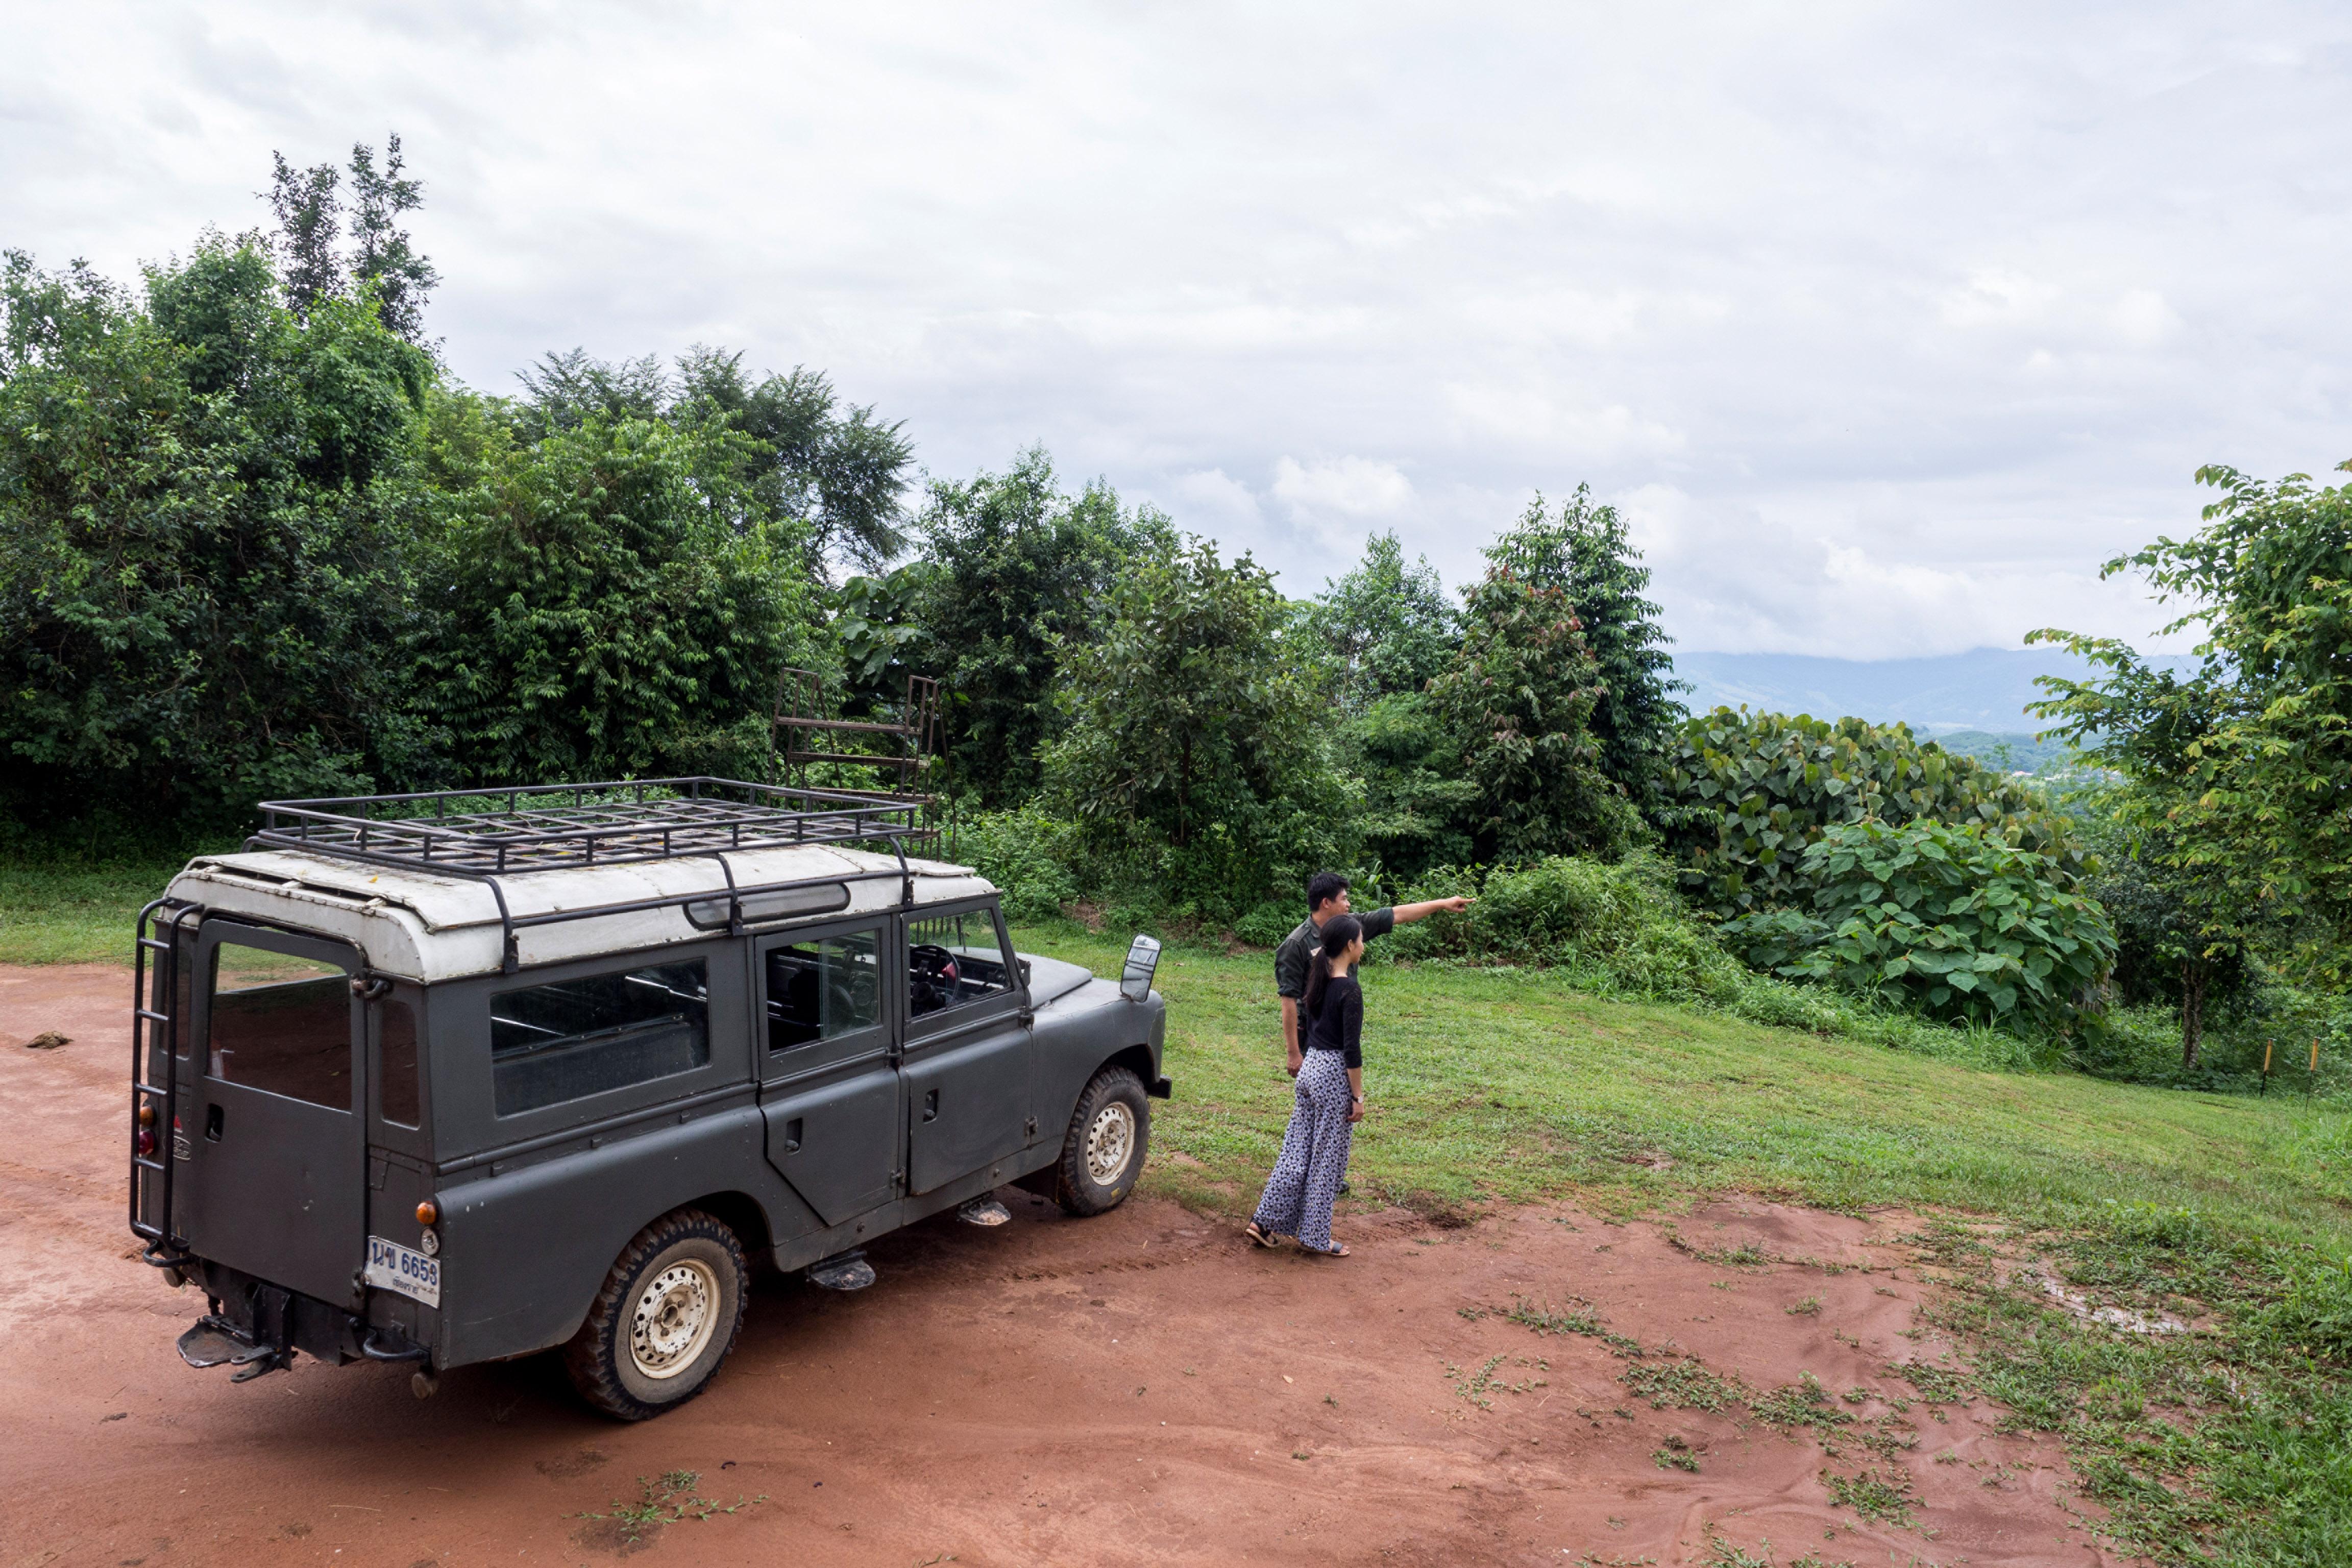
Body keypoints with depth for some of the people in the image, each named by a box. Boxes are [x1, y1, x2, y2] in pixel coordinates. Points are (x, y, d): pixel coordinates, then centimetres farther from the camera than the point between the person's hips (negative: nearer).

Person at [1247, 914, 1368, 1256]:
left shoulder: (1315, 980, 4)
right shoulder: (1349, 990, -18)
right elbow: (1351, 1050, -17)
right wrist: (1358, 1097, -13)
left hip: (1310, 1070, 7)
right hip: (1335, 1076, -7)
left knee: (1297, 1149, 14)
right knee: (1328, 1158, 4)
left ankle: (1264, 1222, 15)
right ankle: (1315, 1237, 13)